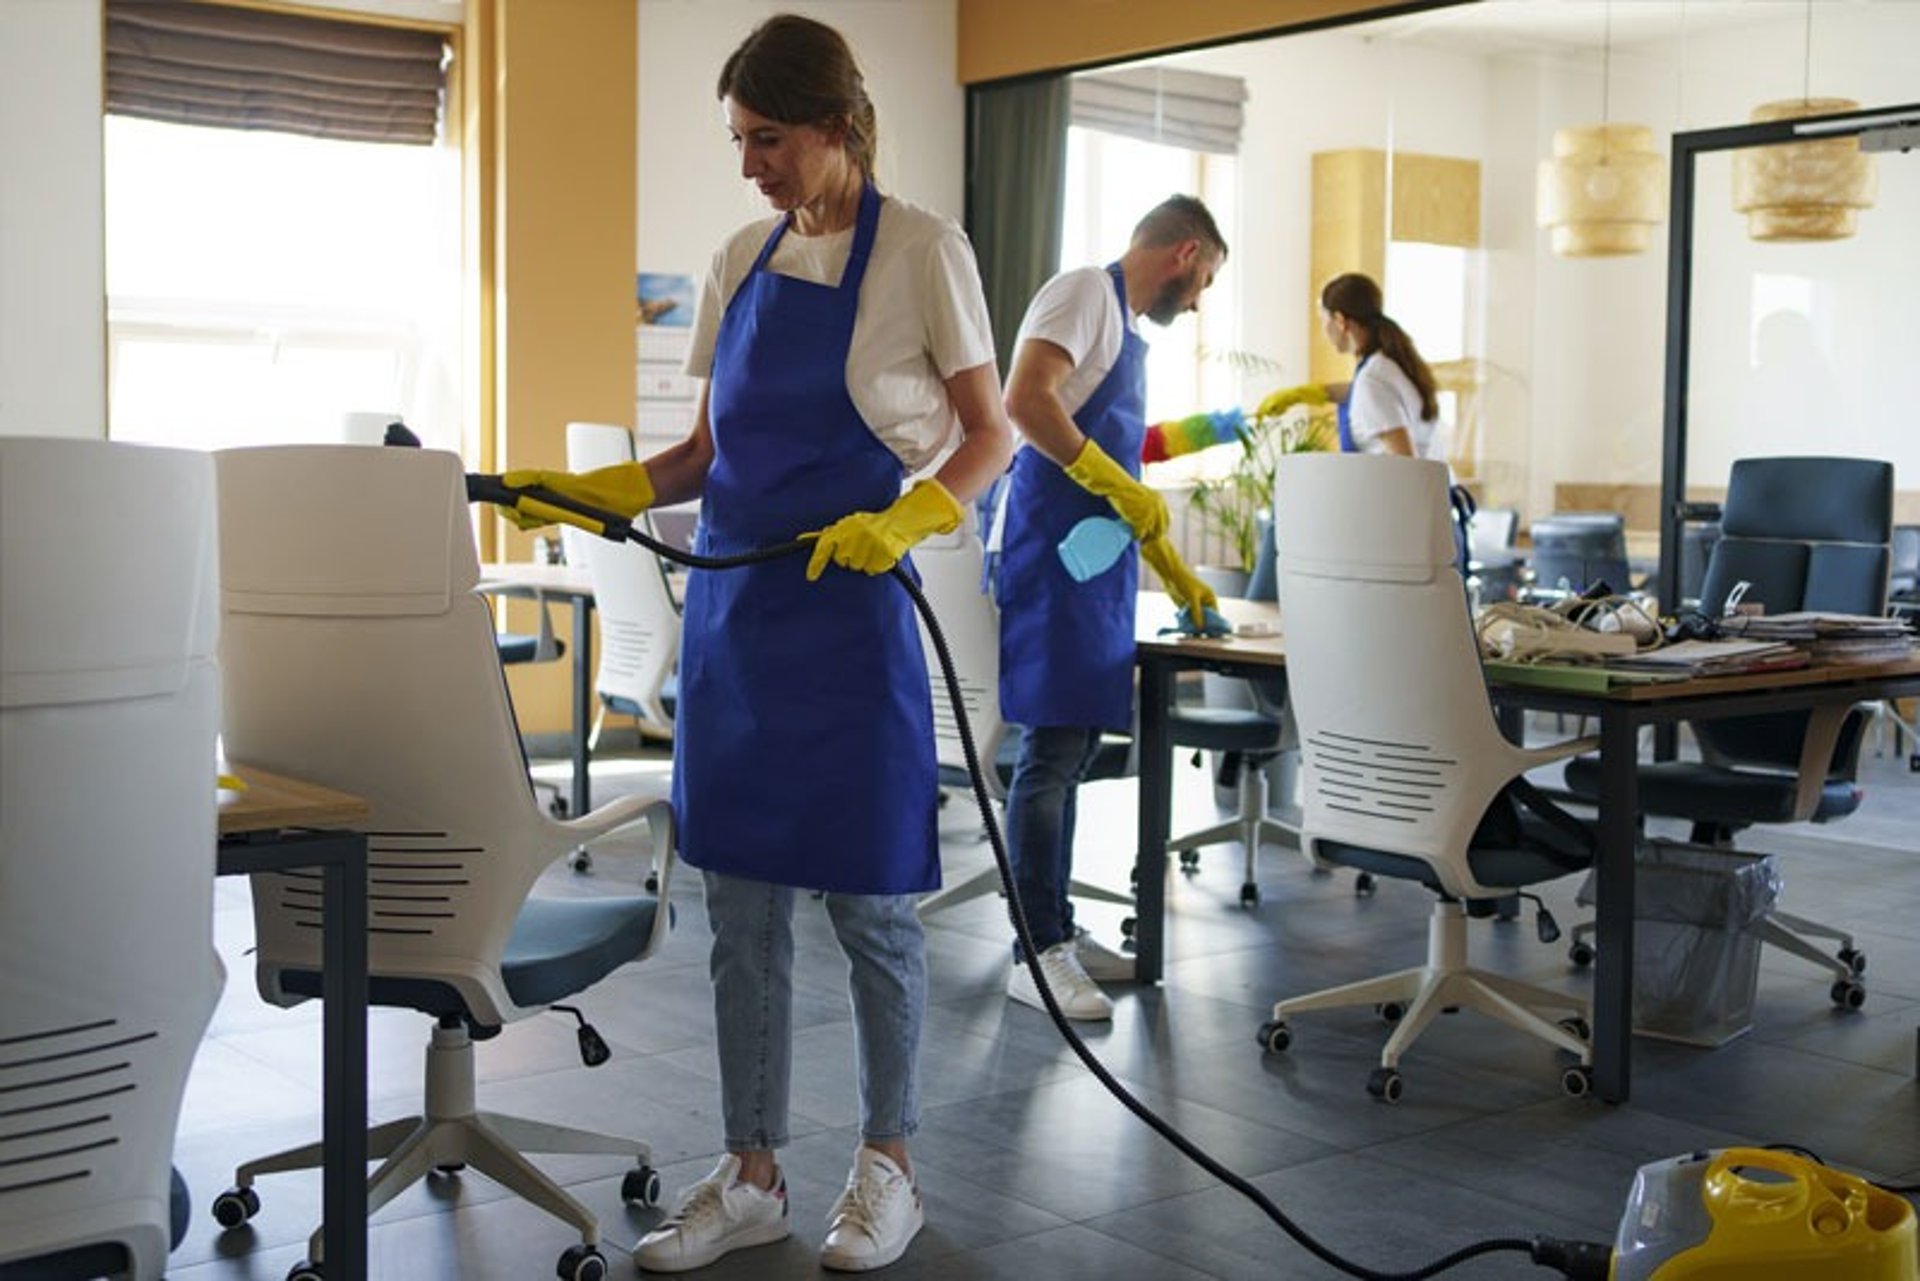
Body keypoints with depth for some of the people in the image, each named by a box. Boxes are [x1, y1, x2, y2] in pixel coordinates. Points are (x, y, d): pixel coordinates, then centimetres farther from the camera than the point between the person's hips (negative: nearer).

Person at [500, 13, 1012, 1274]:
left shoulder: (920, 249, -4)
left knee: (868, 901, 4)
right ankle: (751, 1173, 21)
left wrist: (903, 520, -21)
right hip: (732, 608, 6)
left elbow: (991, 436, -4)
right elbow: (710, 453, 15)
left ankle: (888, 1163, 22)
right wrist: (595, 491, 0)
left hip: (849, 611, -5)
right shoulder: (744, 261, 11)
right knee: (741, 905, 9)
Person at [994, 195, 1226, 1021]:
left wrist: (1174, 574, 30)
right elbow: (1024, 399, -22)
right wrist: (1113, 482, -21)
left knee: (1071, 750, 12)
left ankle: (1057, 930, 20)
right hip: (1053, 551, -10)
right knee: (1053, 751, -9)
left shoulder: (1128, 328, 23)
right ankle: (1035, 954, -5)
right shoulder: (1088, 291, -5)